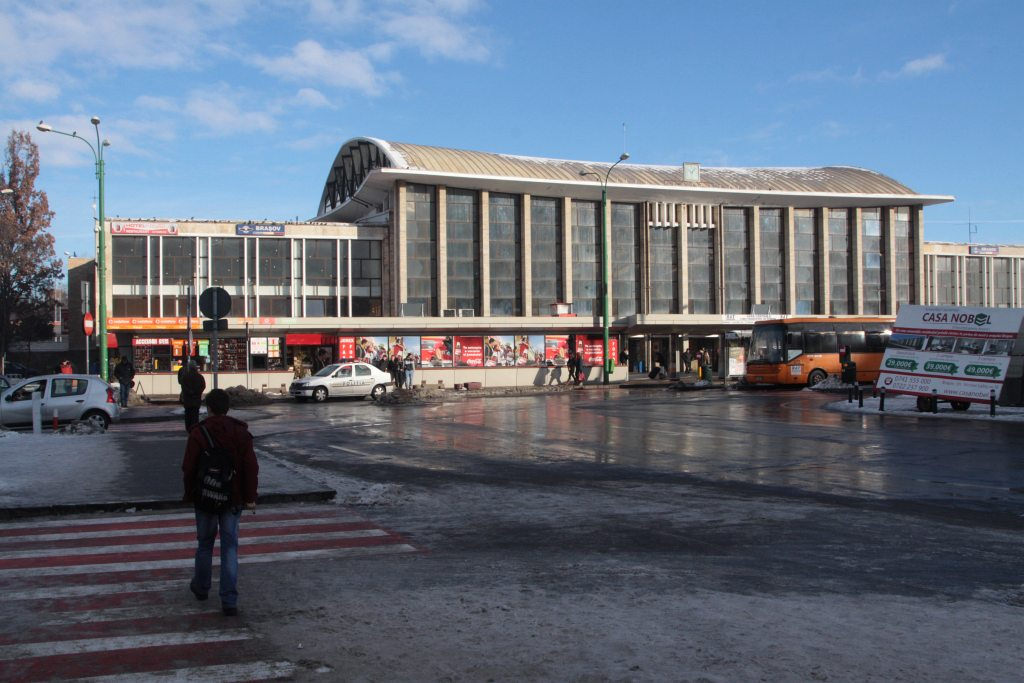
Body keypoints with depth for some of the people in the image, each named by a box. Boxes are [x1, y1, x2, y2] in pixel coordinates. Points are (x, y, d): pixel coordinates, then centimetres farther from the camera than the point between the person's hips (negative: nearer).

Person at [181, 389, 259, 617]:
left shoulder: (198, 433, -8)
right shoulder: (241, 432, -3)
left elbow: (189, 468, -6)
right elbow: (251, 467, -4)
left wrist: (190, 494, 7)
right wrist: (250, 497, 2)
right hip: (233, 500, 1)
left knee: (205, 543, 18)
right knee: (230, 547, 2)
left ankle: (201, 587, 36)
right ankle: (229, 601, -3)